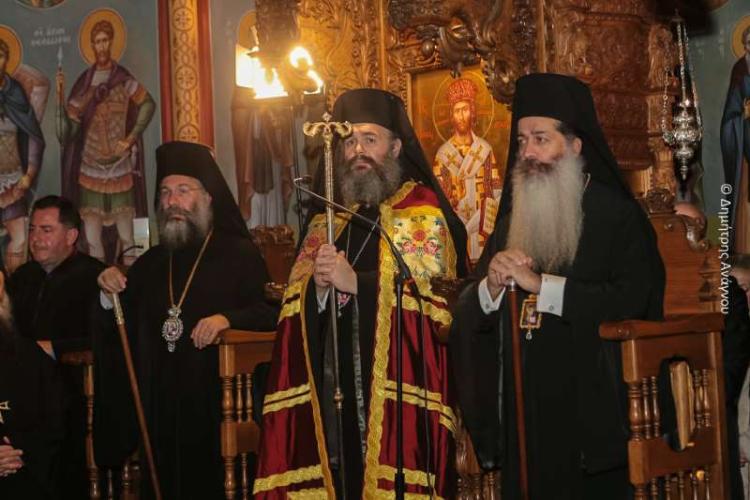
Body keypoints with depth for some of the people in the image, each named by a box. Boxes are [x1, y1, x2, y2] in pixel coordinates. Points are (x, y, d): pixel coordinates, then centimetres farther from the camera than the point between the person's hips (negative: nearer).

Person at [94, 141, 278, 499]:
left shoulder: (239, 255, 1)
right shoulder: (150, 263, 16)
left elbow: (270, 312, -8)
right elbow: (120, 331, 19)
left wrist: (228, 318, -23)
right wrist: (109, 295, 1)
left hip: (216, 401, -4)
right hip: (159, 405, 4)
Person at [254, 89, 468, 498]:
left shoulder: (424, 214, 3)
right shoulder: (328, 220, 18)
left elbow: (435, 296, -12)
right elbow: (294, 307, 12)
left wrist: (356, 282, -17)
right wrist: (317, 286, -10)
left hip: (397, 393, -4)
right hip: (331, 390, 4)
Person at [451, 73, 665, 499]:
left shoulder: (619, 217, -4)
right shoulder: (511, 222, 13)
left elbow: (634, 300, -20)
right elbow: (468, 317, 10)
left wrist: (540, 285, -18)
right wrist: (491, 286, -12)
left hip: (592, 413, -5)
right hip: (522, 417, 5)